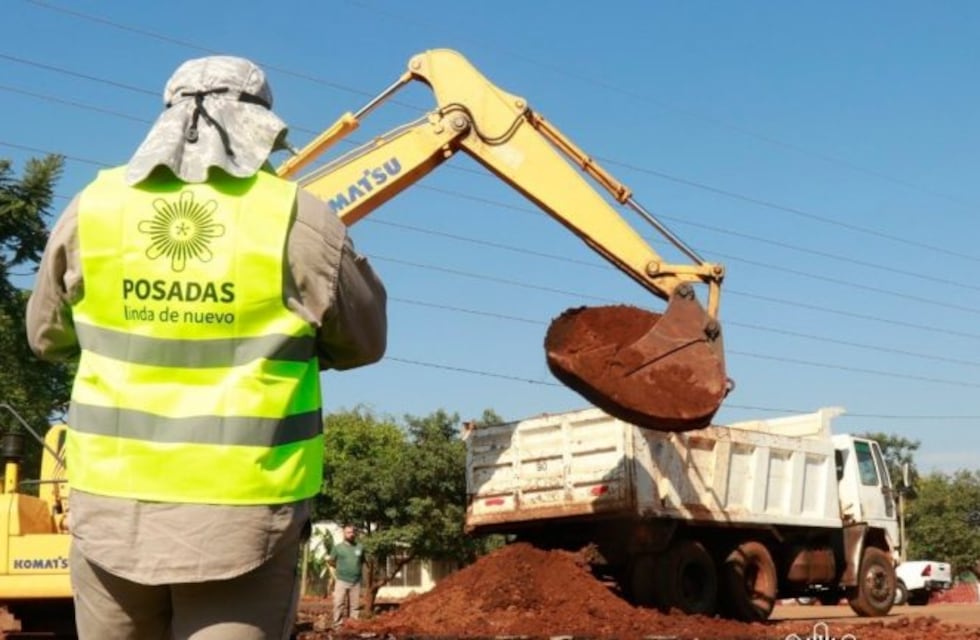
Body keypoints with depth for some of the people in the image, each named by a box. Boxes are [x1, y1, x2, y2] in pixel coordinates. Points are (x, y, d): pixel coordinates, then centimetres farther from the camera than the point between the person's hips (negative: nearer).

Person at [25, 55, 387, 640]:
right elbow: (363, 341, 4)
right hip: (244, 511, -3)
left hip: (114, 503, 3)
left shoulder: (94, 207, 1)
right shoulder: (298, 220, -9)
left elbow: (49, 335, 14)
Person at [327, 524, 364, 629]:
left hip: (356, 582, 3)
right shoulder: (338, 547, 0)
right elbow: (331, 561, 7)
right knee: (339, 604, -6)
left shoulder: (360, 547, 8)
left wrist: (358, 570, 10)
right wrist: (341, 569, 9)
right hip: (341, 581, -3)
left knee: (355, 605, 4)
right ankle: (338, 626, -2)